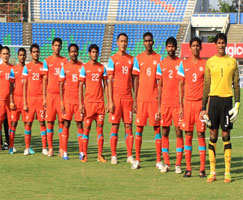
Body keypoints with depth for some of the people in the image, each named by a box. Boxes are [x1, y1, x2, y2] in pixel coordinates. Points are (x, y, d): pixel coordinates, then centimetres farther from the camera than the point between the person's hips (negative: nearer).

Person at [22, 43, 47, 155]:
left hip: (41, 98, 0)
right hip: (29, 98, 0)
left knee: (42, 122, -2)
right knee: (28, 123, 0)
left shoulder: (43, 66, 8)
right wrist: (24, 103, -1)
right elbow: (24, 86, 5)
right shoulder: (27, 67, 6)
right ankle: (27, 148, 5)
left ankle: (44, 148, -1)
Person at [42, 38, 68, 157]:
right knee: (50, 121, -1)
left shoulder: (65, 61, 8)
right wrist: (44, 97, 0)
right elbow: (45, 80, 5)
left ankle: (61, 148, 4)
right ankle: (50, 148, 3)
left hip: (62, 94, 1)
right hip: (50, 94, -1)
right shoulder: (47, 61, 6)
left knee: (62, 121, -1)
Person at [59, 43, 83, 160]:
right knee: (66, 124, -1)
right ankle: (64, 152, 1)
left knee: (80, 124, 2)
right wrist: (61, 103, -3)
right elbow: (61, 86, 4)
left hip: (79, 100, 1)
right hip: (67, 100, -1)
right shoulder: (64, 67, 4)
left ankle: (81, 152, 4)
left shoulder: (82, 67, 6)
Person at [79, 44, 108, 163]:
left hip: (100, 102, 2)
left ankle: (100, 155, 2)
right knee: (87, 128, -1)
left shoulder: (102, 68, 10)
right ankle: (84, 155, 4)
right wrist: (81, 104, -7)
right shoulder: (84, 67, 1)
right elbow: (81, 86, 0)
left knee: (100, 128, 1)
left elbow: (105, 85, 12)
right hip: (88, 101, -2)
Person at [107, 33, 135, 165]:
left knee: (128, 126, 1)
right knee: (115, 126, 0)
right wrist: (110, 101, -8)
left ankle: (130, 156, 2)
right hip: (116, 97, -3)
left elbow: (134, 80, 14)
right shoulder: (113, 59, 1)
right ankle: (113, 155, 4)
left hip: (128, 97, 3)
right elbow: (109, 81, -2)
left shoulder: (131, 59, 11)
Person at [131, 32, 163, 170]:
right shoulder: (138, 59, 7)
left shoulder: (159, 58, 5)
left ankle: (159, 160, 0)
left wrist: (161, 98, -2)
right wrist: (135, 100, 3)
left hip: (155, 98, -1)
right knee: (139, 127, 1)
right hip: (141, 98, 1)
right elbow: (136, 79, 7)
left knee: (157, 127, -1)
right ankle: (137, 160, 6)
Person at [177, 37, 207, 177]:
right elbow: (181, 85, 10)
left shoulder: (205, 64, 3)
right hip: (188, 102, 2)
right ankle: (188, 168, 4)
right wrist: (181, 106, 4)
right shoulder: (184, 64, 8)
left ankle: (202, 169, 0)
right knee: (188, 135, 2)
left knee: (201, 134, -2)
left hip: (200, 102, -2)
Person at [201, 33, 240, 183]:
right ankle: (212, 172, 5)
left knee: (226, 135, -1)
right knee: (213, 135, 2)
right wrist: (204, 107, 4)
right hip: (214, 99, 1)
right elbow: (206, 85, 8)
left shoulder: (232, 62, 6)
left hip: (227, 99, -1)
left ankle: (228, 172, 2)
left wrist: (237, 104, -1)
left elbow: (236, 84, 8)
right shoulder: (210, 62, 7)